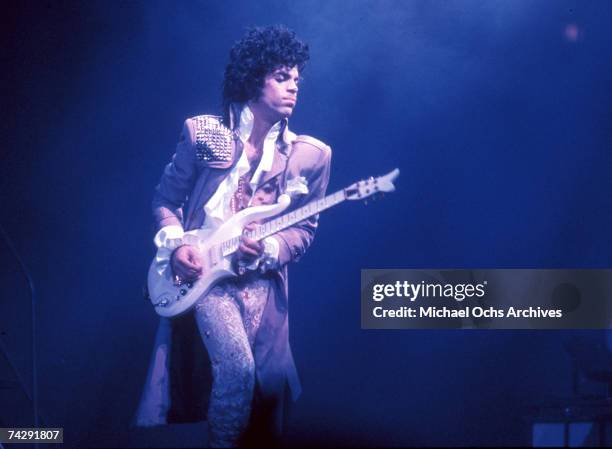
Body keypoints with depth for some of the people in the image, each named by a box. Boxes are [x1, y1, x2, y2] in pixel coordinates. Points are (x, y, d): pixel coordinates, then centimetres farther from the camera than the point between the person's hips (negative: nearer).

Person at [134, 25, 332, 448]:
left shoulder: (311, 155, 2)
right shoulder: (201, 132, 0)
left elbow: (304, 228, 5)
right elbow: (166, 200, 7)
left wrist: (267, 250, -15)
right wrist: (175, 245, -11)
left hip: (263, 281, 2)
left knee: (270, 382, 0)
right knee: (238, 368, -23)